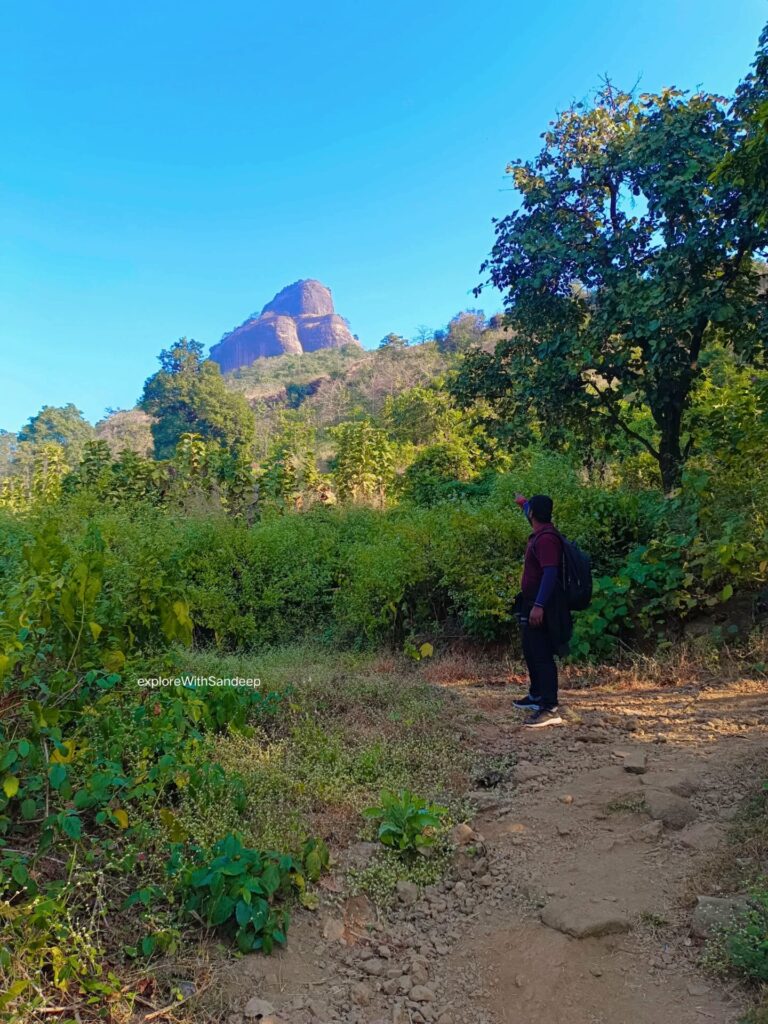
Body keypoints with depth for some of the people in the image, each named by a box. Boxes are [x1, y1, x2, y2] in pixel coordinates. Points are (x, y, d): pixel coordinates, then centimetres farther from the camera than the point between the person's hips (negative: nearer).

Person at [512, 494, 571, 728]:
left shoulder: (546, 538, -19)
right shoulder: (539, 533, 12)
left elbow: (550, 573, -27)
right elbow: (533, 514, 37)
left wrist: (539, 605, -31)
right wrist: (523, 502, 55)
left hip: (541, 606, -11)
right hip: (533, 603, 11)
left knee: (542, 655, -12)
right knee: (532, 652, 21)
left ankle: (550, 709, -11)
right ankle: (537, 696, 34)